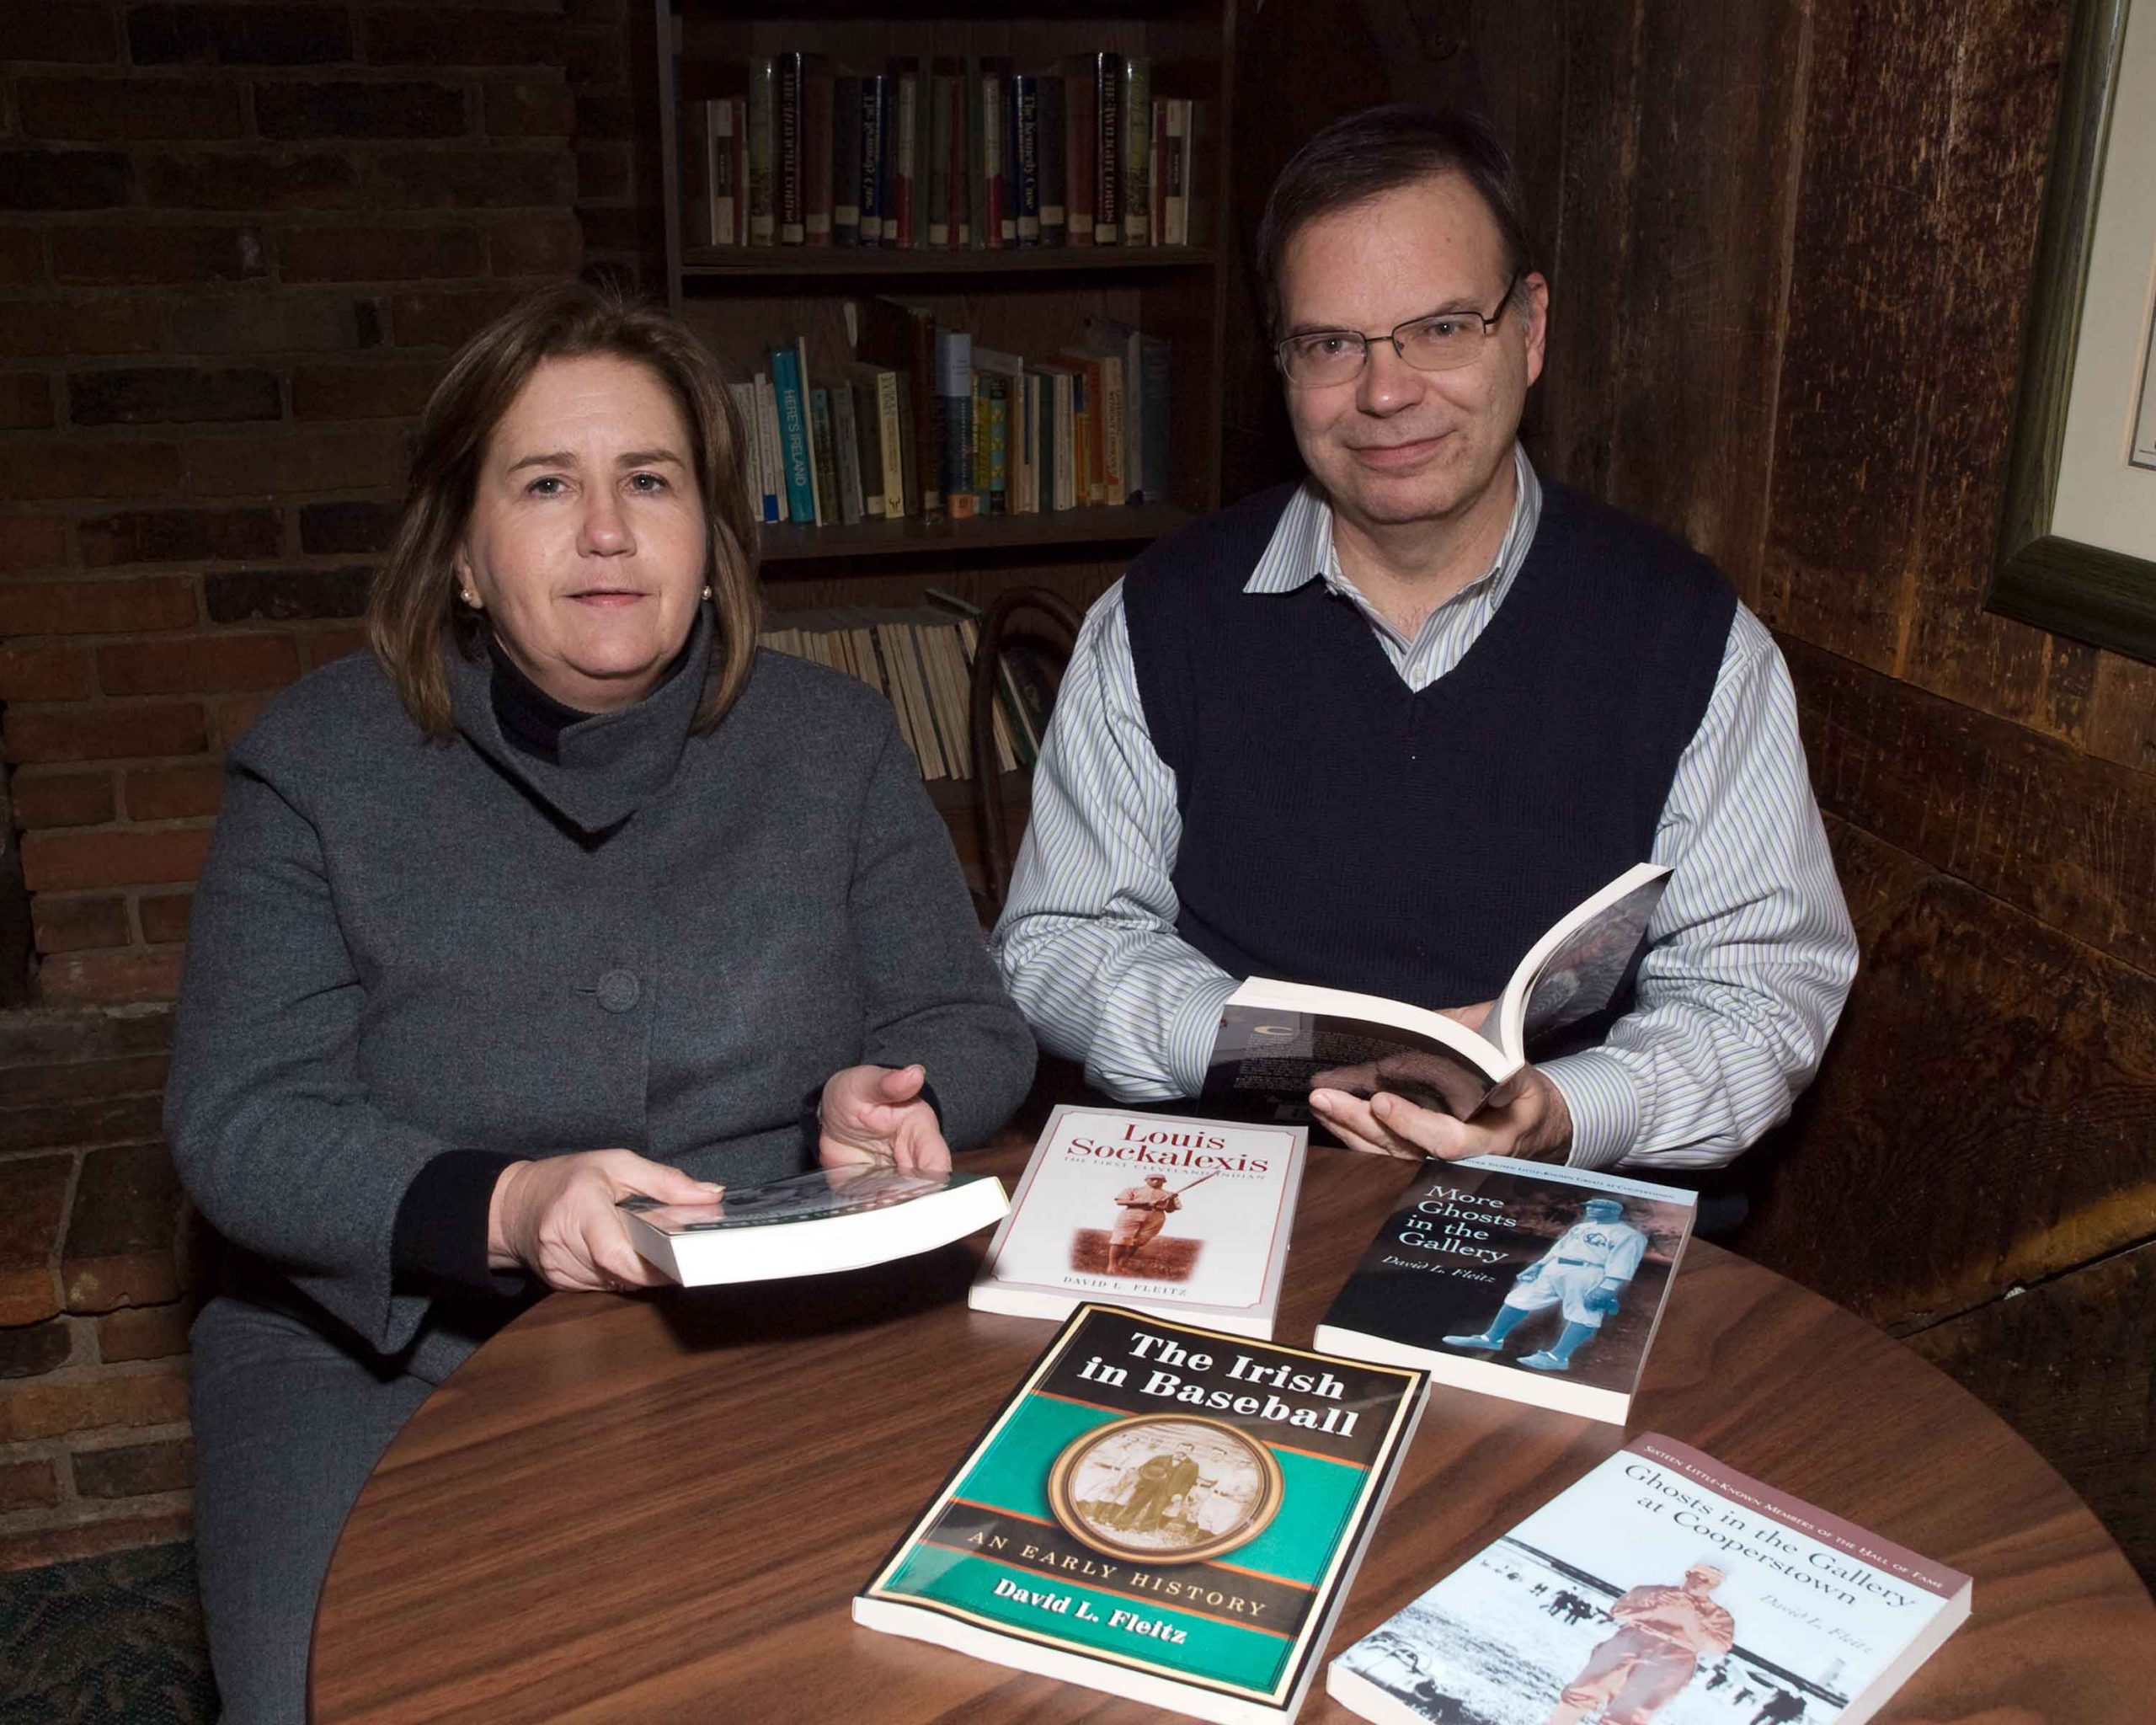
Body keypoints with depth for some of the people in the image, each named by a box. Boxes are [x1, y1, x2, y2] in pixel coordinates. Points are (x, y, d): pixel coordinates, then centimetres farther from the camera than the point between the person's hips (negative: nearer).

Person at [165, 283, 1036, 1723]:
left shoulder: (835, 741, 5)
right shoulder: (321, 759, -1)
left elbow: (970, 1030, 7)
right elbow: (238, 1119, -7)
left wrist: (889, 1101, -17)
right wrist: (499, 1209, -25)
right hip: (391, 1347, 0)